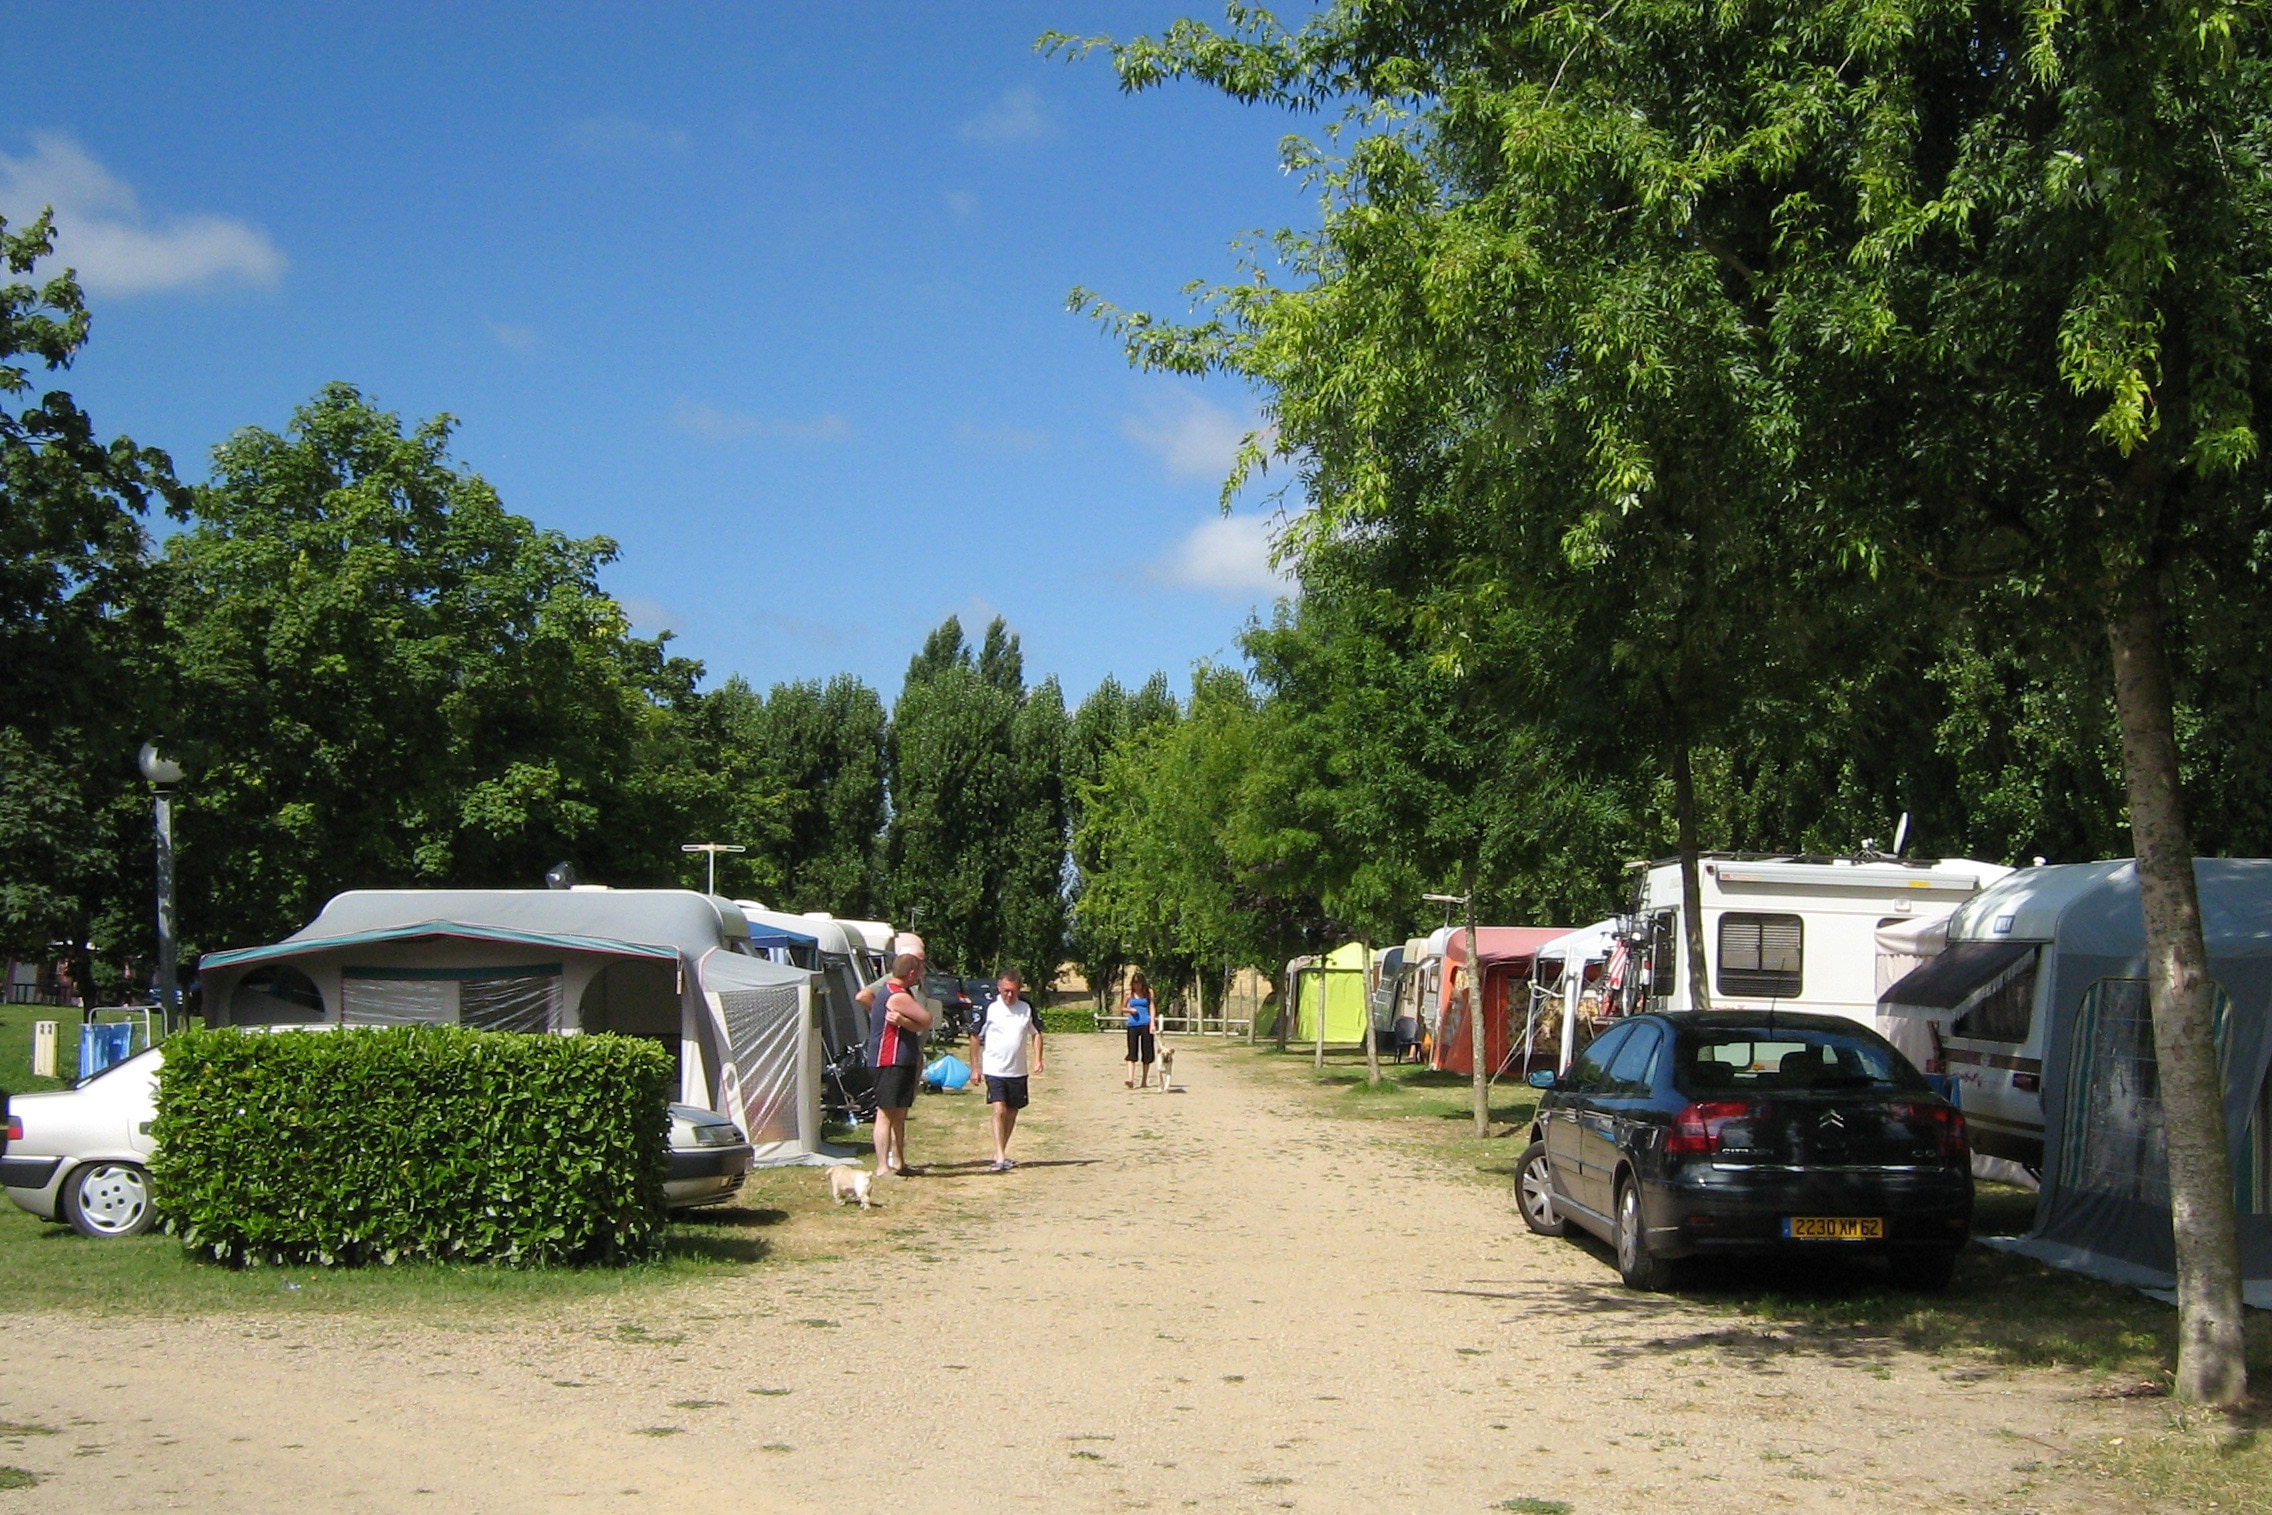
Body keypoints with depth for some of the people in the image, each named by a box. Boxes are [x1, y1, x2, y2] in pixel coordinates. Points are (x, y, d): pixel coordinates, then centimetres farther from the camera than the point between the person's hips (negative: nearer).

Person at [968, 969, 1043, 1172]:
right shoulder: (989, 1009, -8)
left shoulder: (1027, 1008, 1)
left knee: (1012, 1113, 11)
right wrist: (975, 1067, -1)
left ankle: (1001, 1153, 24)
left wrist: (1037, 1059, -1)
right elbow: (975, 1037, 0)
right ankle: (1000, 1157, -18)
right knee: (998, 1111, -15)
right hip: (994, 1070, -4)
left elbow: (1036, 1033, 12)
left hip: (1018, 1071, 4)